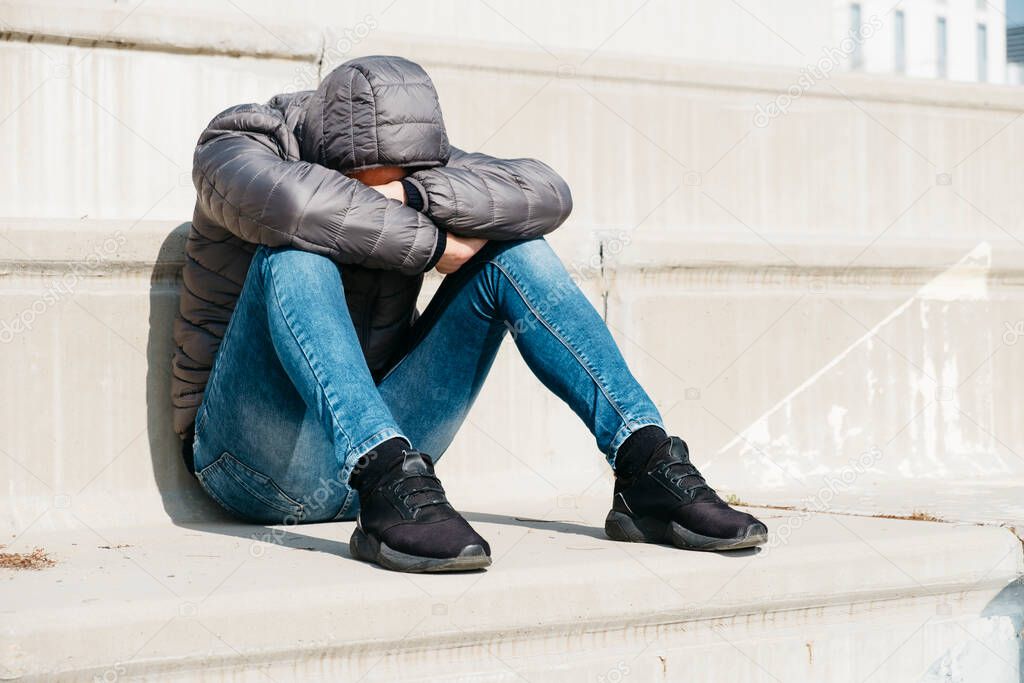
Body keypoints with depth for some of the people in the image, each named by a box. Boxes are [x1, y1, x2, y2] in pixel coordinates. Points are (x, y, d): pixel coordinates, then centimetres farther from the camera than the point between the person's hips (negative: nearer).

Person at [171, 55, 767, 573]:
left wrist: (412, 195, -27)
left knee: (513, 252, -8)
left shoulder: (419, 163, 3)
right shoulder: (236, 149, -9)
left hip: (378, 438, 5)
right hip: (259, 463, -4)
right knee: (294, 251, -30)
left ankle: (650, 472, -17)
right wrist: (432, 244, -25)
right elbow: (284, 200, -36)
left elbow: (547, 193, -15)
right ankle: (390, 488, -46)